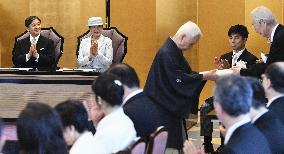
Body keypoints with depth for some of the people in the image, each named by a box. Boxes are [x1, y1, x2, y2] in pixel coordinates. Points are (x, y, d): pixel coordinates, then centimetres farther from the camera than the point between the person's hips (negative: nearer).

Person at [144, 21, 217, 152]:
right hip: (163, 106, -10)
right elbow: (179, 80, -23)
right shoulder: (166, 53, -20)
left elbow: (186, 73, 17)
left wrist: (205, 74, 4)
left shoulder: (174, 51, 11)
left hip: (172, 105, 10)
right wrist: (204, 76, -19)